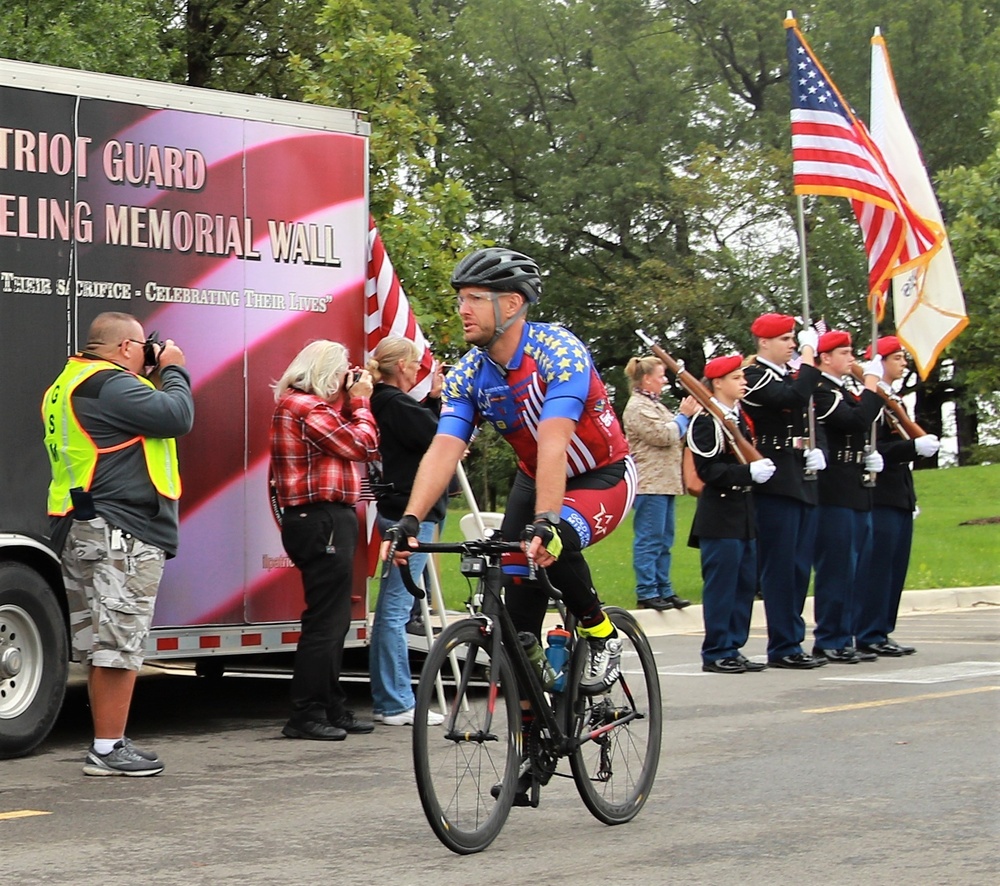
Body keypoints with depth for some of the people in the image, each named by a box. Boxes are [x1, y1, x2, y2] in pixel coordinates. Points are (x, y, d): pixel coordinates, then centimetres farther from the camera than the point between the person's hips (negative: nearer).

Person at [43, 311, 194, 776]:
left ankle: (108, 745, 20)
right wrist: (173, 370, -2)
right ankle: (108, 750, -5)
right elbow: (176, 416, -19)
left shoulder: (69, 384, 18)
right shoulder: (111, 384, -15)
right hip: (120, 532, -11)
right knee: (118, 646, -7)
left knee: (102, 647, 14)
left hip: (81, 529, 11)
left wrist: (155, 378, 17)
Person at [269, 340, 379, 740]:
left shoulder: (297, 403, 19)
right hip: (323, 521, -11)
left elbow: (348, 441, 16)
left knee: (333, 620, 16)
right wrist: (361, 401, -1)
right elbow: (363, 445, -14)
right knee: (325, 621, -8)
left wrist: (350, 403, 10)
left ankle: (332, 710, 22)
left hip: (325, 521, 11)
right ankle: (306, 715, -5)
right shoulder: (308, 408, -14)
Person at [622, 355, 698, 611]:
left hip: (664, 482, 10)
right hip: (649, 483, -10)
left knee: (664, 541, 12)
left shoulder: (654, 404, 21)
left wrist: (688, 415, 9)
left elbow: (677, 437, 24)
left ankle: (663, 589, 16)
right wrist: (684, 415, -7)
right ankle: (647, 592, -5)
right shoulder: (637, 407, -11)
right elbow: (663, 435, -19)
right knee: (649, 540, -8)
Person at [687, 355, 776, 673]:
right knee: (721, 585, -5)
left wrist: (760, 468, 8)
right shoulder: (706, 422, -12)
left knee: (745, 584, 10)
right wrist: (748, 473, -27)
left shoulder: (739, 416, 16)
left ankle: (733, 648, 17)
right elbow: (708, 470, -19)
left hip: (743, 512, 9)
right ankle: (717, 653, 1)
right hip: (719, 515, -9)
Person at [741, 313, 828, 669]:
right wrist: (809, 354, -18)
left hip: (802, 482, 9)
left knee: (799, 566, 10)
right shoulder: (754, 377, -9)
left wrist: (816, 451, 7)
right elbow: (795, 398, -27)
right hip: (775, 483, -9)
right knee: (780, 566, -6)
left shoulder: (792, 374, 18)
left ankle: (792, 642, 16)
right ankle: (783, 648, -2)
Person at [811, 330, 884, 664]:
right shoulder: (819, 392, -13)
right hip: (834, 495, -10)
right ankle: (829, 642, -2)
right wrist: (871, 382, -15)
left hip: (855, 494, 10)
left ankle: (843, 639, 16)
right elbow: (857, 421, -25)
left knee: (849, 571, 11)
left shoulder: (842, 392, 19)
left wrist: (869, 456, 6)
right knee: (836, 570, -7)